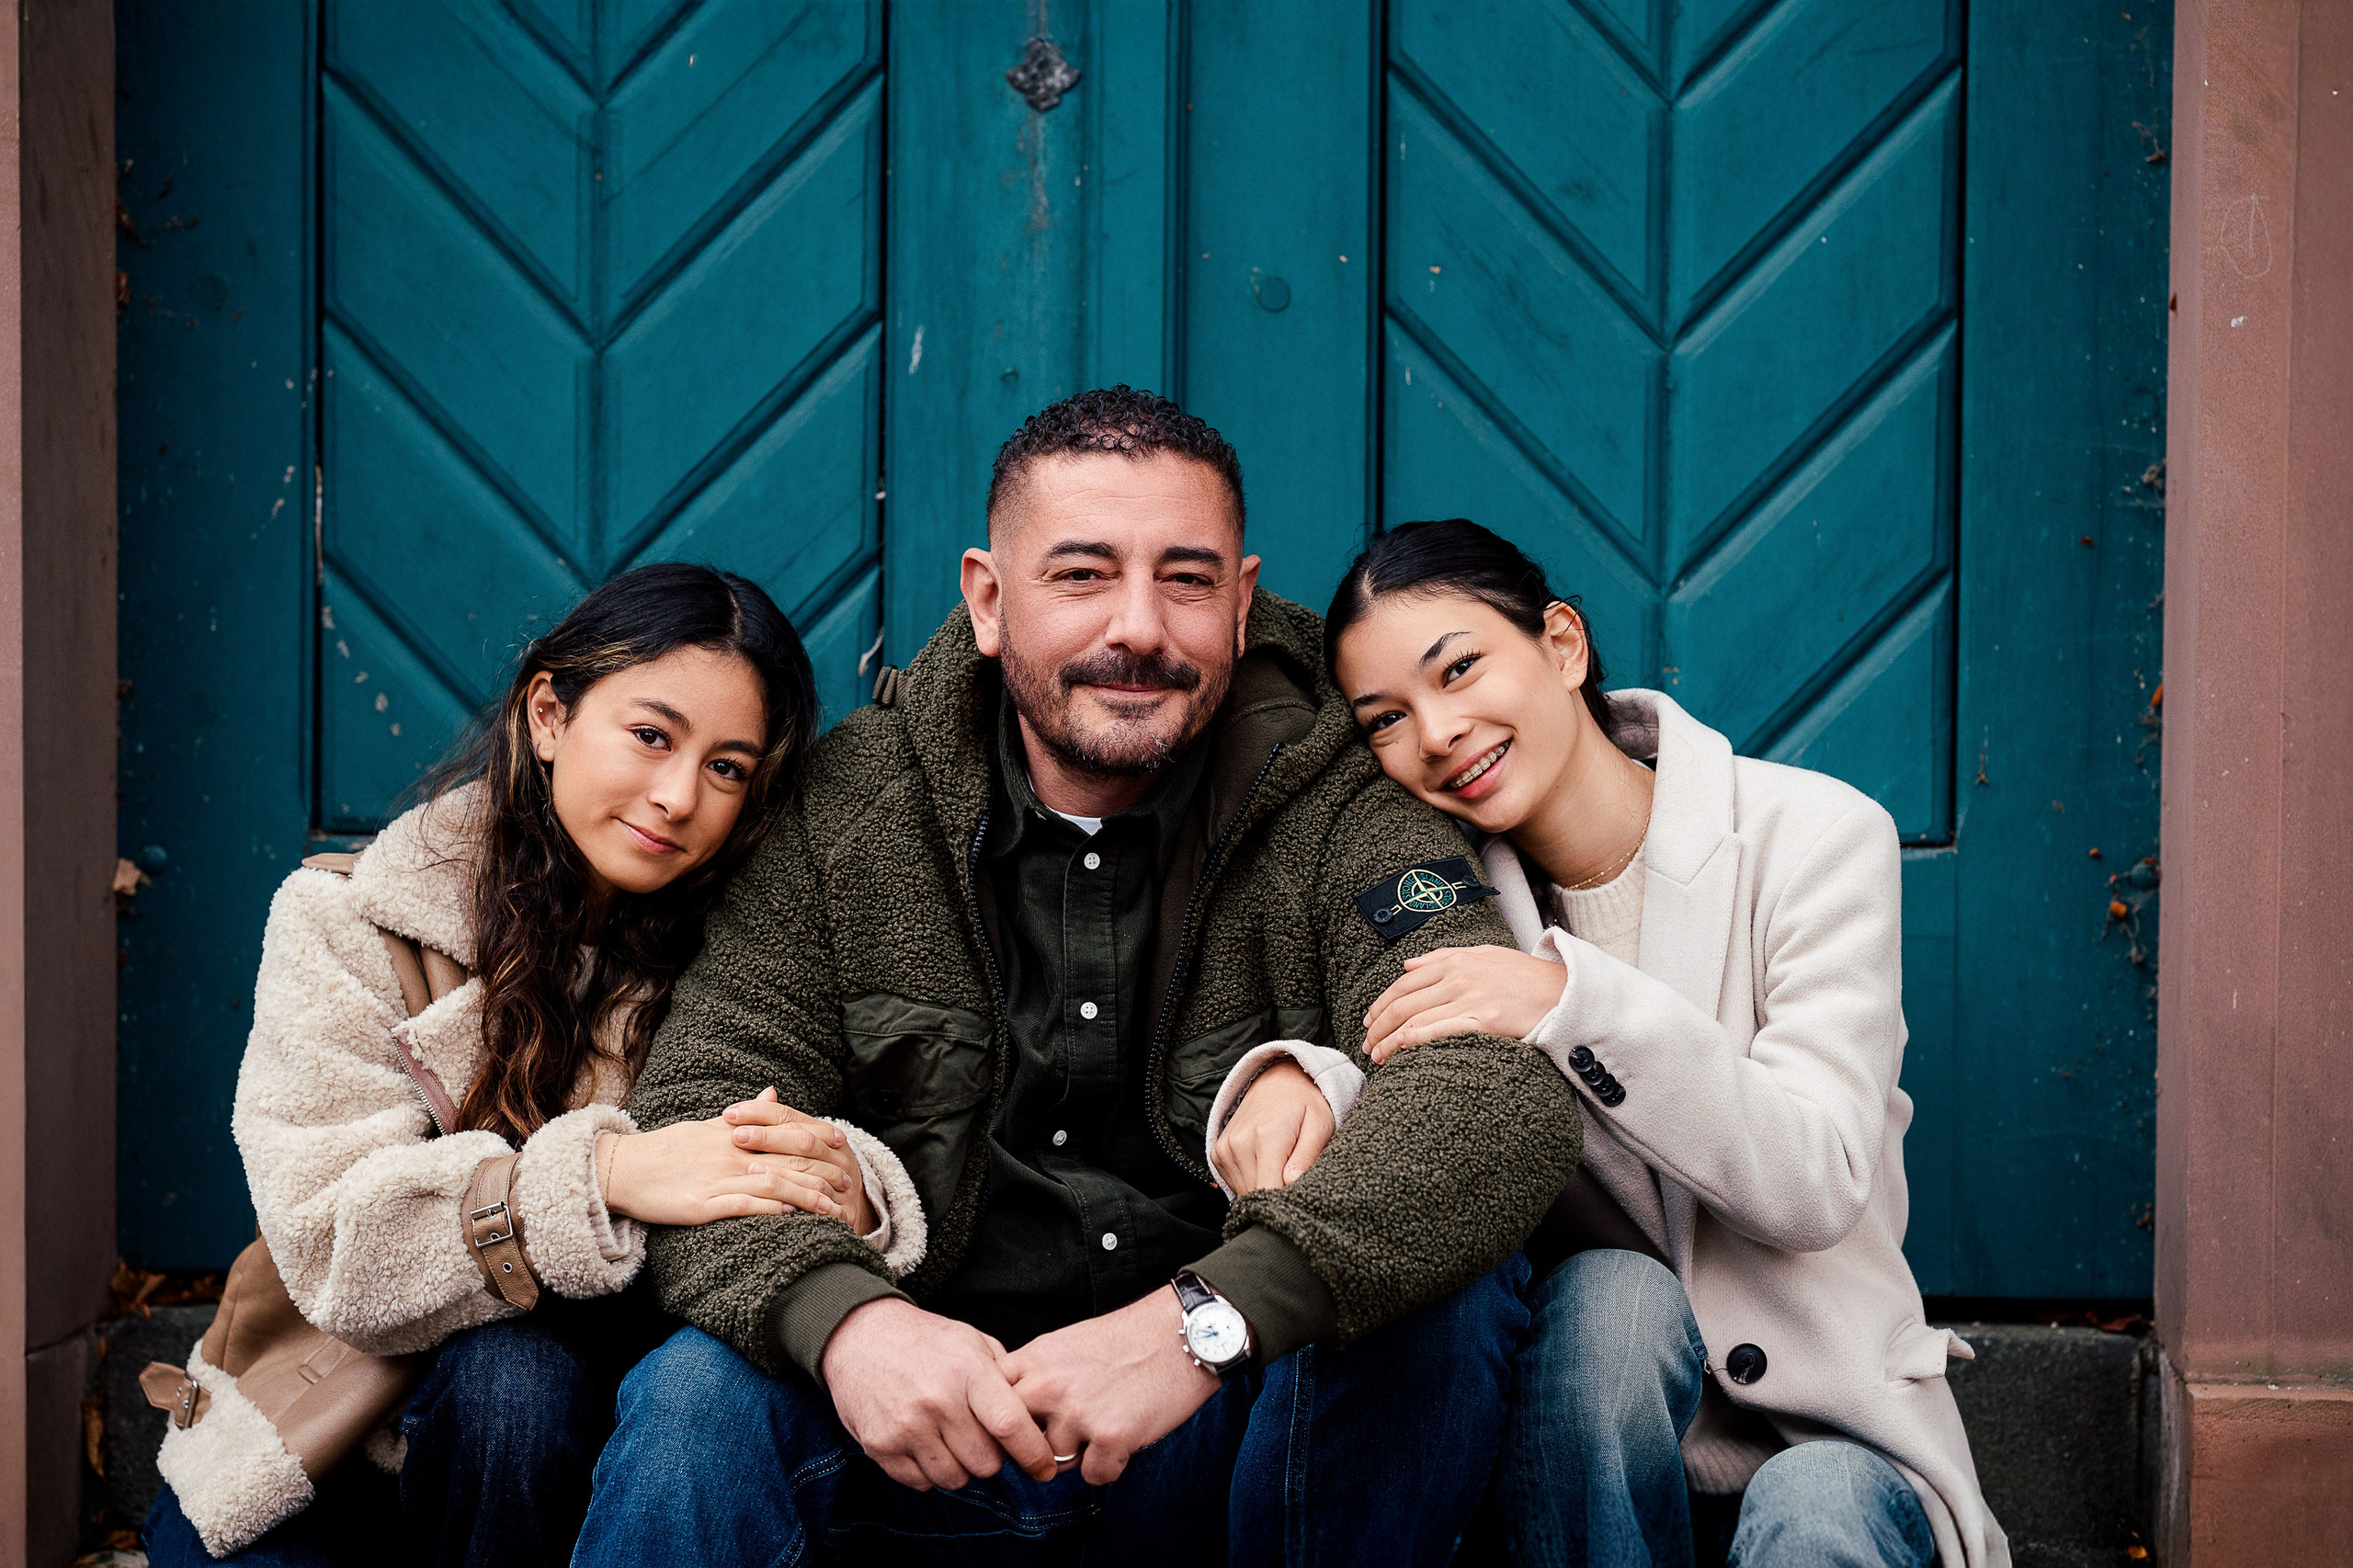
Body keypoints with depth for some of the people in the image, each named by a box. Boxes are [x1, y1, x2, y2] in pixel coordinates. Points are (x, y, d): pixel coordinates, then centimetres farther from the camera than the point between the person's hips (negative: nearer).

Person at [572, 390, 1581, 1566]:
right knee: (694, 1404, -29)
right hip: (937, 1433, -1)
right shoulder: (846, 810, 0)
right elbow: (700, 1114, -6)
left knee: (1453, 1289, -26)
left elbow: (1501, 1097, -23)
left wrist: (1209, 1318, -39)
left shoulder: (1342, 819, -6)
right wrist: (841, 1317, -30)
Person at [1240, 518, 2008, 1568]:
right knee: (1609, 1295, -29)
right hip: (1595, 1414, 3)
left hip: (1826, 1417, -2)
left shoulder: (1811, 837, -8)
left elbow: (1817, 1184, -18)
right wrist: (1292, 1079, -30)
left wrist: (1577, 1003, -30)